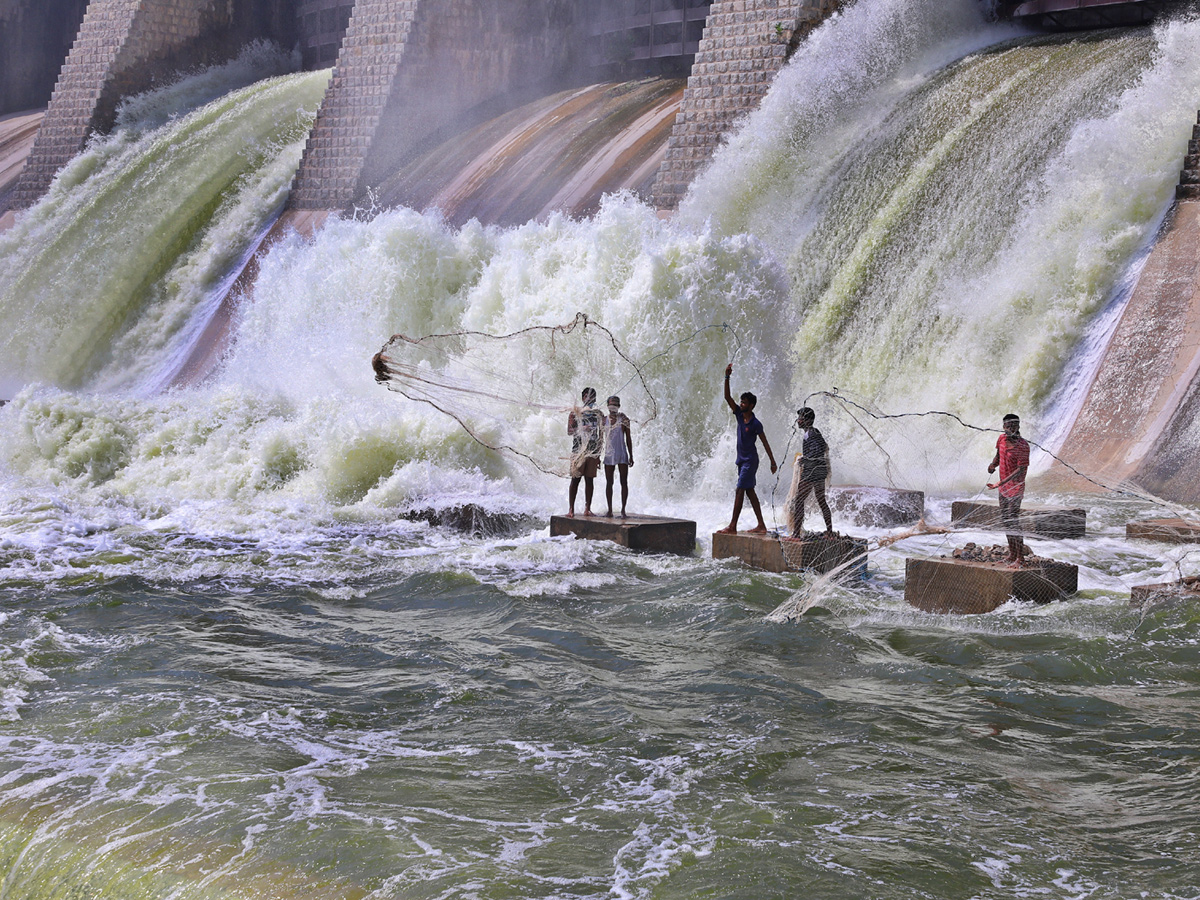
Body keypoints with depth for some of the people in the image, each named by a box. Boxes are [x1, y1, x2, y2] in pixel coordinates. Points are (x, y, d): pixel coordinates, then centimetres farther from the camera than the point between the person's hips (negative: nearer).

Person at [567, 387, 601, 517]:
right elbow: (569, 431, -2)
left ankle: (587, 509, 10)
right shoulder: (575, 412, 5)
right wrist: (581, 429, -22)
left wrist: (599, 455, 12)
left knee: (590, 480, 4)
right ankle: (571, 509, -4)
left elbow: (600, 435, 15)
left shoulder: (597, 414, 14)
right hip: (578, 450, -3)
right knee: (575, 479, -5)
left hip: (593, 451, 3)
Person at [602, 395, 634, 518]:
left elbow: (628, 438, 4)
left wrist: (631, 456, 1)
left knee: (624, 482, -3)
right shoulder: (604, 420, 5)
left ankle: (623, 510, 1)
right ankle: (610, 510, 9)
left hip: (622, 455, -1)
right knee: (609, 483, 3)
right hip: (609, 455, 1)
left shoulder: (624, 419, 1)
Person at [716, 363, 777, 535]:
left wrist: (773, 462, -3)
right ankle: (761, 525, 14)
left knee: (739, 491, -10)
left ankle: (733, 526, -11)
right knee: (749, 491, 9)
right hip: (741, 459, 8)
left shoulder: (755, 424, -14)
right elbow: (727, 397, -1)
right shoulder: (739, 414, 4)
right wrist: (727, 377, -12)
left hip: (750, 460, -8)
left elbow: (765, 443, -7)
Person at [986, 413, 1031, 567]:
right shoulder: (1001, 439, 1)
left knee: (1013, 521, -11)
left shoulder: (1023, 445, -20)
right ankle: (1012, 554, 26)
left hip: (1015, 487, -8)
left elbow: (1021, 469, -22)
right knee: (1005, 519, 15)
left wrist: (1000, 483, -28)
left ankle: (1020, 558, -6)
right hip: (1003, 488, 8)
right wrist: (993, 464, -4)